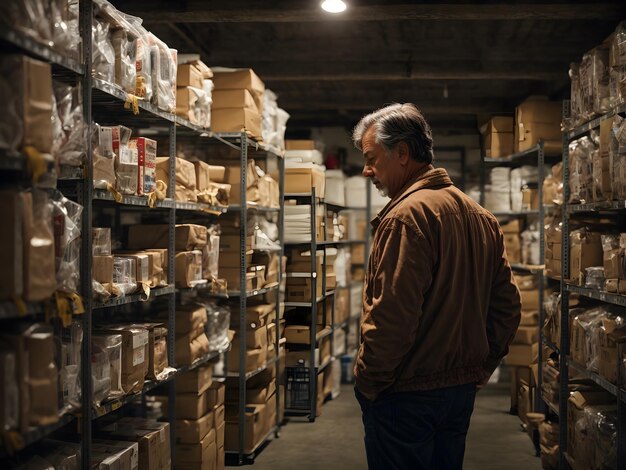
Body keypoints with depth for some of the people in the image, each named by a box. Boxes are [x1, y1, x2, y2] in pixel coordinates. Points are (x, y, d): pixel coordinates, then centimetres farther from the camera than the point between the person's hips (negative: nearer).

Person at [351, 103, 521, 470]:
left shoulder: (406, 215, -17)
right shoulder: (481, 216, 9)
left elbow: (391, 319, -23)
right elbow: (508, 306, 11)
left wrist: (367, 383, -11)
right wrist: (478, 371, 15)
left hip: (407, 396, -8)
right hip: (462, 392, 8)